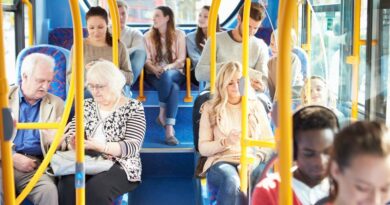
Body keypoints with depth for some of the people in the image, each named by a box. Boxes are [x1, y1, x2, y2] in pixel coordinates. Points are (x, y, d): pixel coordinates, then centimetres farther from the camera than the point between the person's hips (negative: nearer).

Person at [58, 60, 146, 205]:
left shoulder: (133, 108, 0)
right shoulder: (87, 105, 16)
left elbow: (132, 147, -10)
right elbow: (70, 134, 9)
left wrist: (97, 146, -24)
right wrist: (73, 143, -17)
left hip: (119, 166, -3)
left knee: (96, 188, -35)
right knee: (67, 184, -29)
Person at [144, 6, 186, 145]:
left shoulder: (179, 35, 6)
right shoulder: (148, 36, 9)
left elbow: (181, 59, -2)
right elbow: (146, 60, 1)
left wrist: (168, 67, -22)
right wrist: (154, 69, -21)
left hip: (175, 73, 0)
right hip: (155, 74, 0)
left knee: (167, 76, -39)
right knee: (173, 87, -35)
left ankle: (162, 114, -30)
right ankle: (169, 129, -34)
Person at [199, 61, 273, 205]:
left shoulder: (256, 106, 16)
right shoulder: (210, 108, 11)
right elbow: (203, 148, 6)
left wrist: (257, 157, -8)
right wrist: (225, 142, -13)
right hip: (221, 161, -1)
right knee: (232, 180, -39)